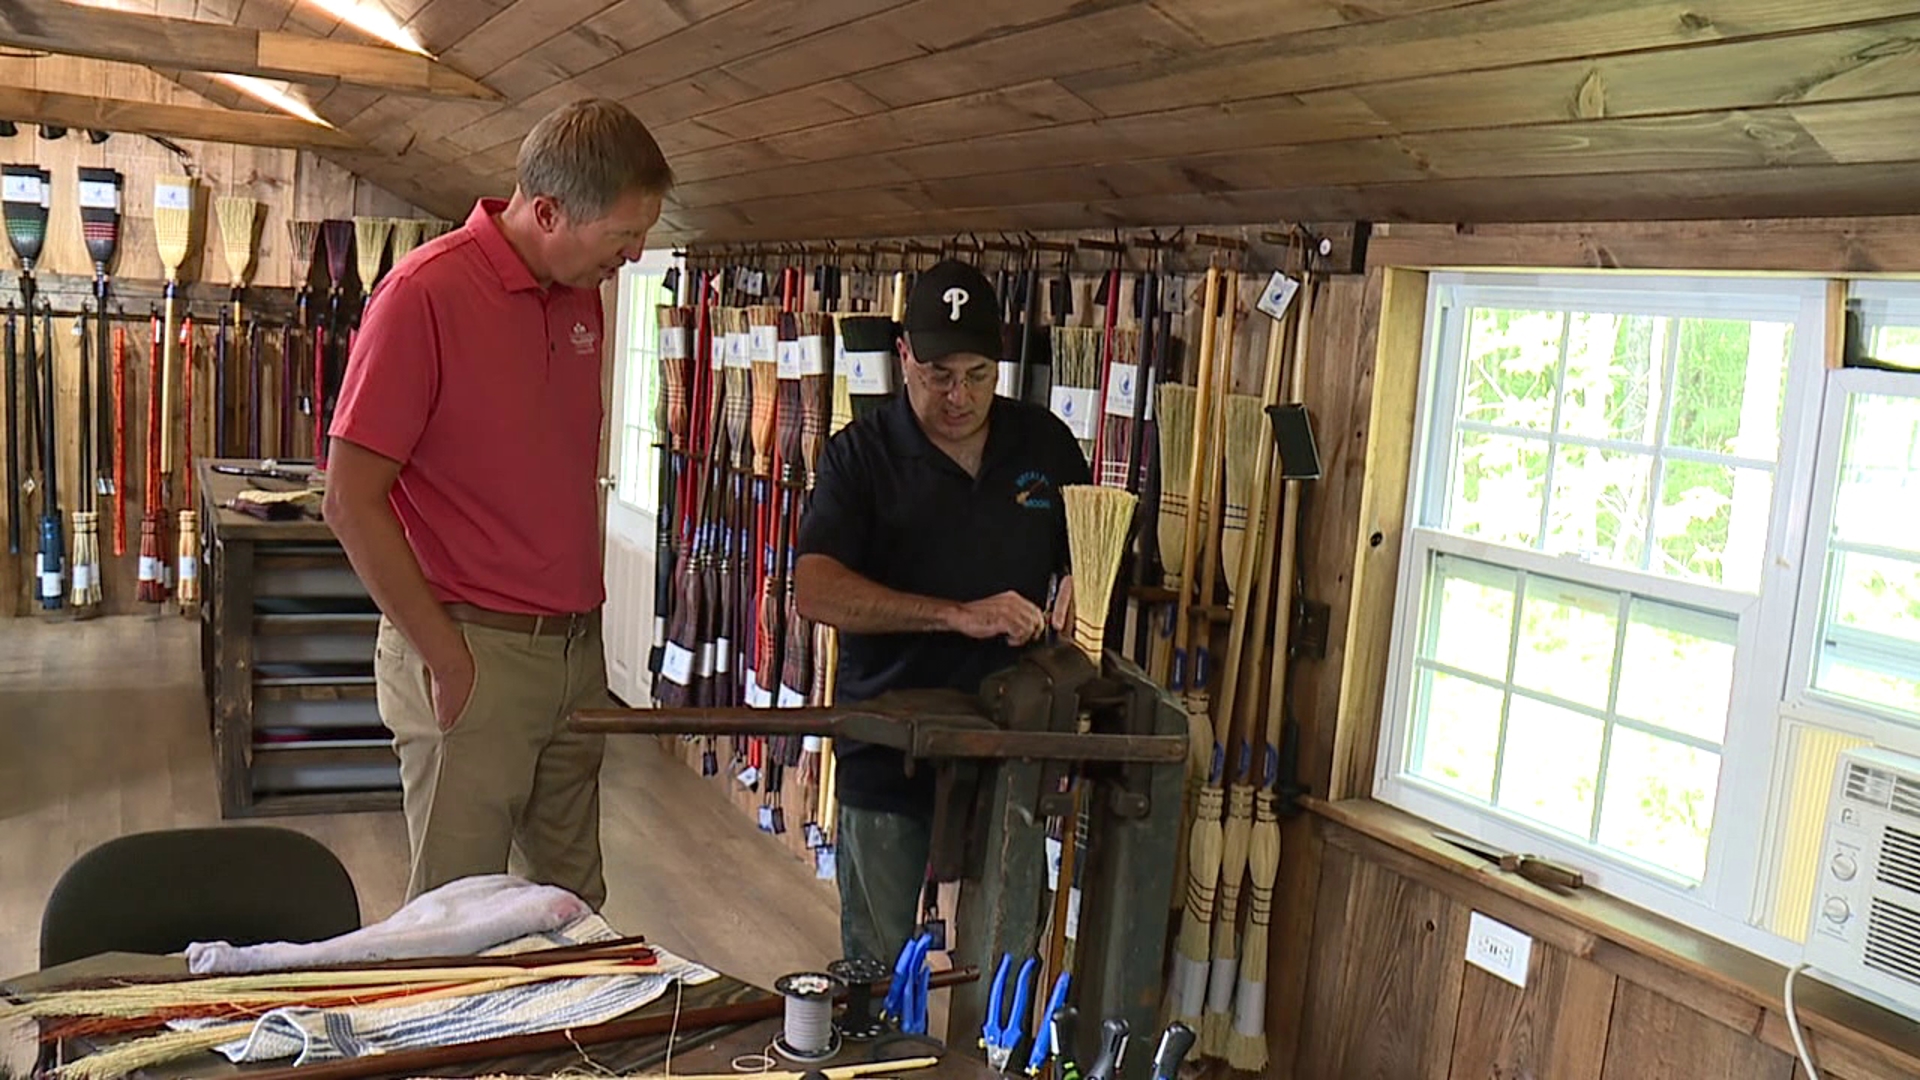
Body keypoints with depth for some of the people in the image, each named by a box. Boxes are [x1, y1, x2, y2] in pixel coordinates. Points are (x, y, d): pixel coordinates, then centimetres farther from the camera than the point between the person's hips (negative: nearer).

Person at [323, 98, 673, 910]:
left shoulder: (583, 297, 8)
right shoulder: (426, 292, -14)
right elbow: (351, 502, -14)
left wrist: (584, 619, 12)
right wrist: (448, 659, -14)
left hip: (576, 651, 7)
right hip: (473, 655, -7)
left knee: (574, 903, 15)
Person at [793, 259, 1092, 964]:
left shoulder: (1046, 443, 6)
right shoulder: (861, 455, -5)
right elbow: (815, 590, -20)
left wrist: (1082, 580, -5)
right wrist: (959, 614, -27)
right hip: (888, 759, -2)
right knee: (877, 971, 8)